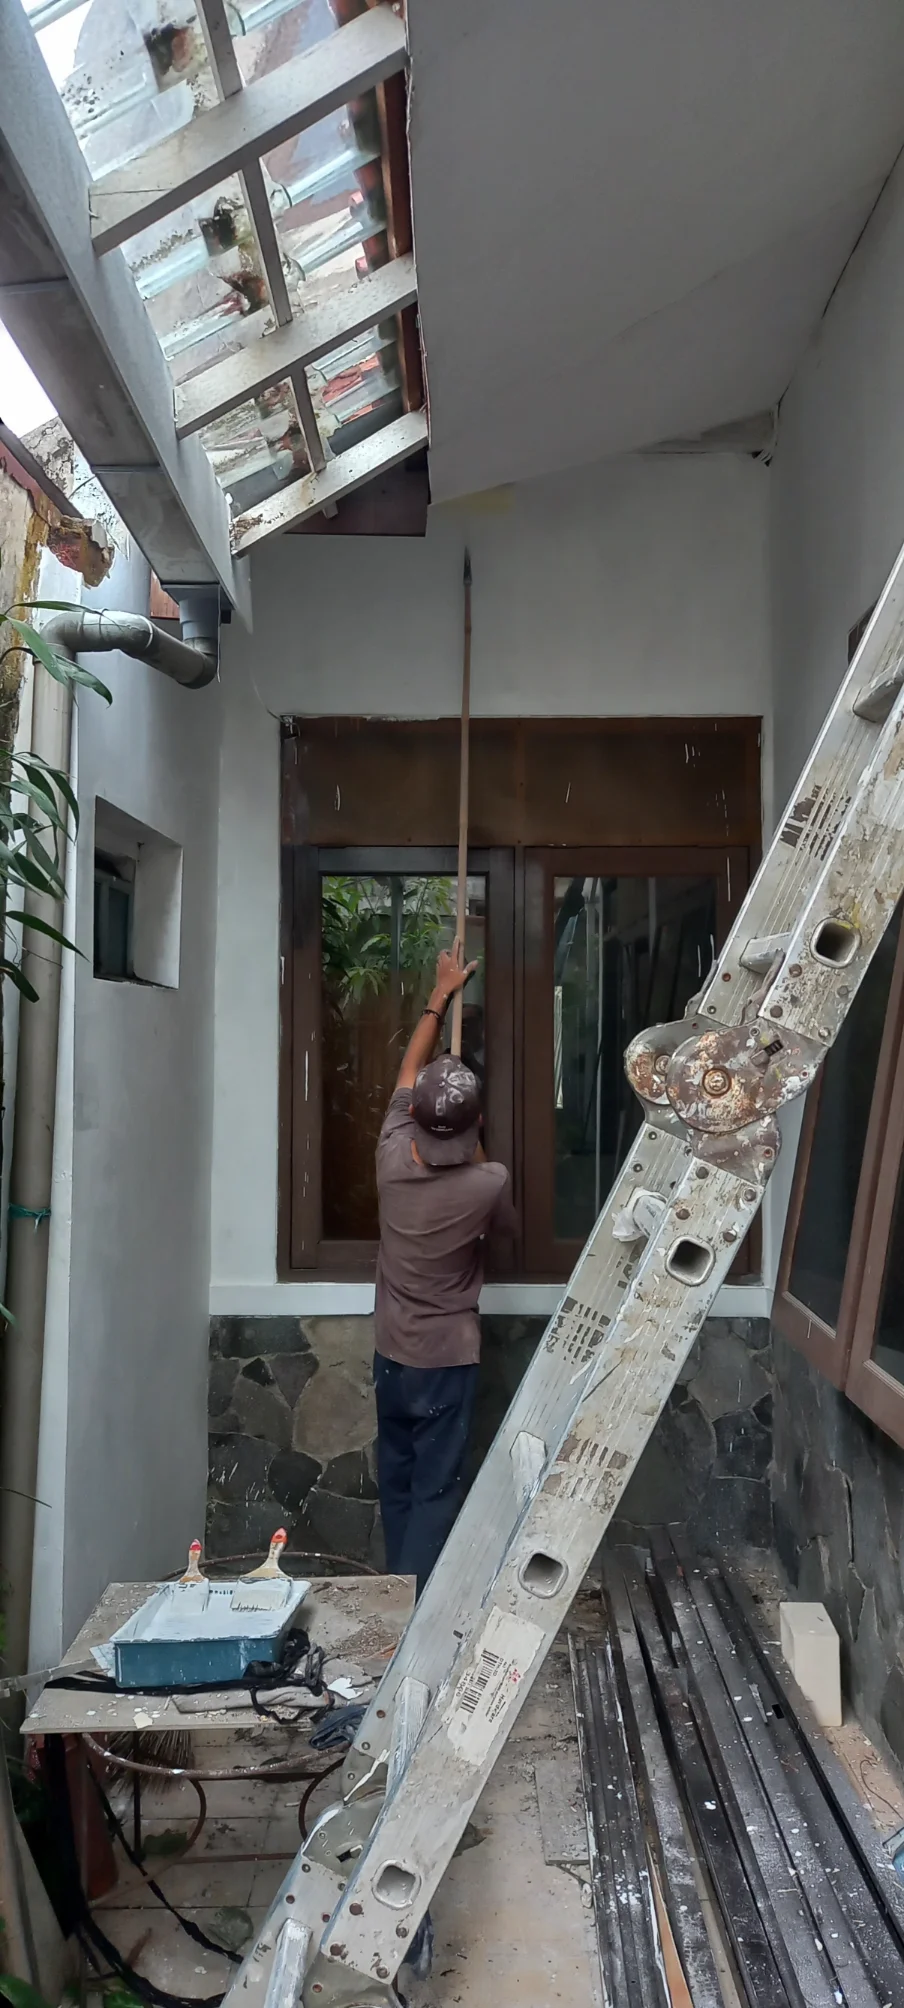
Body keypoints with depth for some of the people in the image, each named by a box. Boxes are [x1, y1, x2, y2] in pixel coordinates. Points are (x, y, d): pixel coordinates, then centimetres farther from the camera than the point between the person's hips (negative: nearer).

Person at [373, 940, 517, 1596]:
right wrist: (477, 1155, 11)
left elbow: (409, 1070, 5)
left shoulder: (393, 1156, -12)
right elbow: (507, 1225, 5)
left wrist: (442, 994, 14)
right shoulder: (488, 1183, -21)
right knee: (435, 1491, 4)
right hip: (448, 1359, -4)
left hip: (391, 1353, 4)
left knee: (397, 1483, 17)